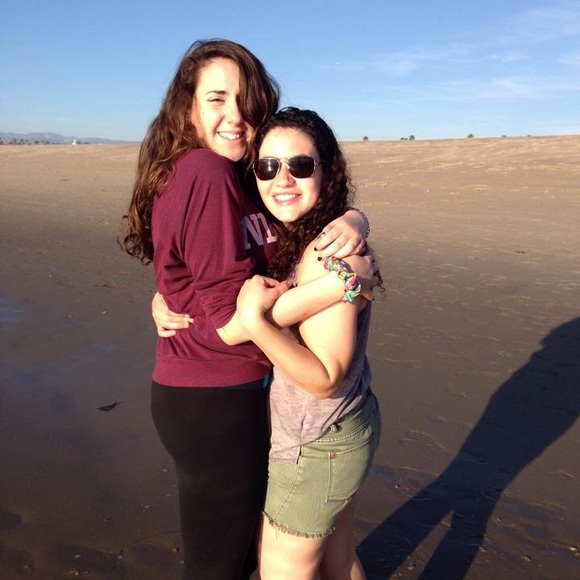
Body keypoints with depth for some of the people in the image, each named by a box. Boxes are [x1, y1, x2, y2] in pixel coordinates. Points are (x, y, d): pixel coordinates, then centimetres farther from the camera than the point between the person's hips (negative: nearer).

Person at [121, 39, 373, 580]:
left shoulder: (238, 176, 6)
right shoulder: (206, 174, -20)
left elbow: (320, 215, 8)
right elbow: (230, 322, -24)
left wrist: (351, 222, -15)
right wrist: (341, 283, -21)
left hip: (237, 391, 9)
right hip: (216, 402, -9)